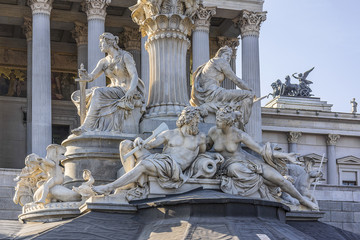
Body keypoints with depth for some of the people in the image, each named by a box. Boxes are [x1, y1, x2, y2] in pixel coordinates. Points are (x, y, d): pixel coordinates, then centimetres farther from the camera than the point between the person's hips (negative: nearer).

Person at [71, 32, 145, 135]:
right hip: (114, 91, 7)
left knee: (98, 92, -29)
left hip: (126, 91, -7)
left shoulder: (125, 56, -3)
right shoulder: (104, 62, 15)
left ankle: (87, 126, -32)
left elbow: (135, 75, -13)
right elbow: (91, 77, 6)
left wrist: (131, 90, -32)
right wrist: (84, 75, -19)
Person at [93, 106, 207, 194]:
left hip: (174, 167, -5)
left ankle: (109, 187, -33)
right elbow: (148, 145, 10)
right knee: (125, 144, -7)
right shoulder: (169, 134, 20)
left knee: (144, 164, -34)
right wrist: (139, 142, -10)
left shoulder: (200, 138, 15)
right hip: (157, 159, 5)